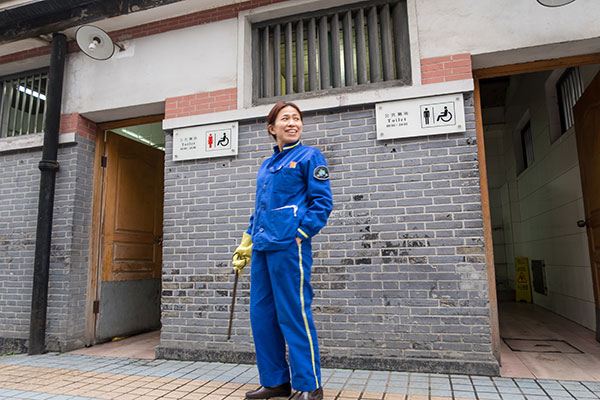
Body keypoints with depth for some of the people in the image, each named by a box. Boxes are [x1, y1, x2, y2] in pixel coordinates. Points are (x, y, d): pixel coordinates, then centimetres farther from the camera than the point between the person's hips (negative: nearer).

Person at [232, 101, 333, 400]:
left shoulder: (309, 156, 3)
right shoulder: (265, 167, 21)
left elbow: (322, 202, -4)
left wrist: (301, 234, -14)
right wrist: (247, 242, 17)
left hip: (288, 245, -7)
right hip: (262, 247, 7)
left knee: (293, 314, -4)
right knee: (261, 314, 9)